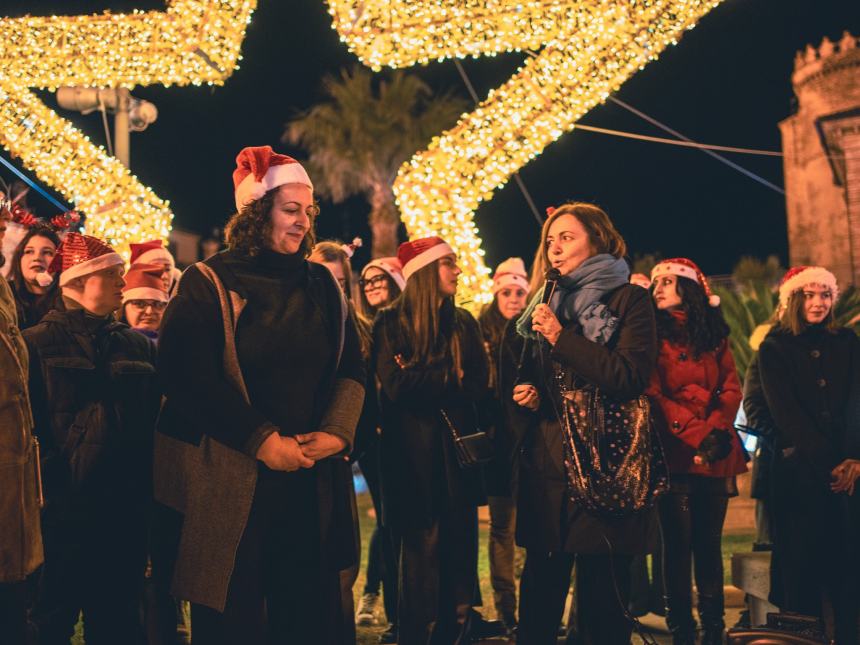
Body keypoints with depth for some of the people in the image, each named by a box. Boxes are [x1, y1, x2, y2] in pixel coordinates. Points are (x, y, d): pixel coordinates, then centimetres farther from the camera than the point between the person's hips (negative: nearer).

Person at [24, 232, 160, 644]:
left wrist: (148, 489, 6)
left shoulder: (139, 347, 13)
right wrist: (48, 478, -12)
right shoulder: (38, 343, 1)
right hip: (64, 508, -4)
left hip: (126, 510, 4)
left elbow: (154, 419, 13)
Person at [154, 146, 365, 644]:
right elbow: (188, 378, -13)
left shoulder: (321, 285, 11)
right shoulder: (208, 285, -3)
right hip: (232, 483, -4)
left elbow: (352, 368, 8)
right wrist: (263, 442, -17)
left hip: (313, 482, 4)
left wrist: (335, 432, -11)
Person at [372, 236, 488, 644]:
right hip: (414, 455, -4)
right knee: (422, 553, -3)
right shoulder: (391, 323, -1)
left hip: (458, 450, 4)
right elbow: (398, 385, -13)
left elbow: (478, 385, 2)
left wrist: (427, 382, -9)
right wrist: (451, 377, -4)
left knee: (459, 552, 3)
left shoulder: (463, 323, 14)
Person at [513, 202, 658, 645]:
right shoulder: (547, 303, 18)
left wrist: (562, 336, -13)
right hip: (546, 465, 5)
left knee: (601, 604, -1)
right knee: (538, 598, 7)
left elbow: (631, 377, -13)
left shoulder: (628, 300, 0)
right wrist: (528, 392, 3)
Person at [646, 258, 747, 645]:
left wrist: (716, 431, -11)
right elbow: (654, 395, -5)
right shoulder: (654, 334, 4)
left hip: (716, 454, 3)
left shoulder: (714, 336, 14)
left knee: (710, 542, 7)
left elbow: (731, 389, 6)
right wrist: (696, 435, -14)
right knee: (678, 543, -3)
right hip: (676, 453, -3)